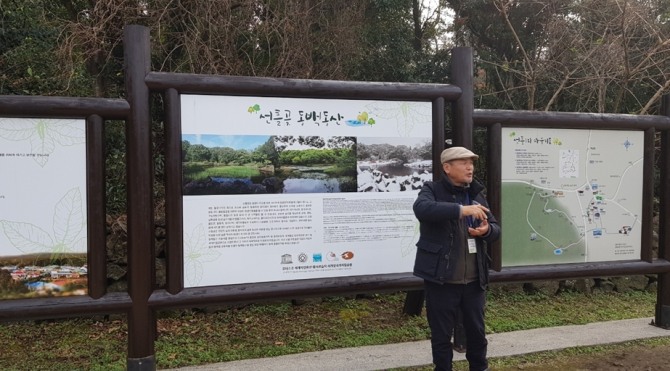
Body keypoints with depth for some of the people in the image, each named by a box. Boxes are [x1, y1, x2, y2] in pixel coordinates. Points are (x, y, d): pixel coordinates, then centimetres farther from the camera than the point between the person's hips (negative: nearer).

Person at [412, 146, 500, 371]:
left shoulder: (476, 195, 11)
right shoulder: (432, 190, -6)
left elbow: (496, 229, 13)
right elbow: (421, 208, -29)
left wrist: (487, 230, -11)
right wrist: (461, 209, -35)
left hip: (474, 280, 5)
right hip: (441, 279, -5)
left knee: (477, 331, 19)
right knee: (441, 335, 8)